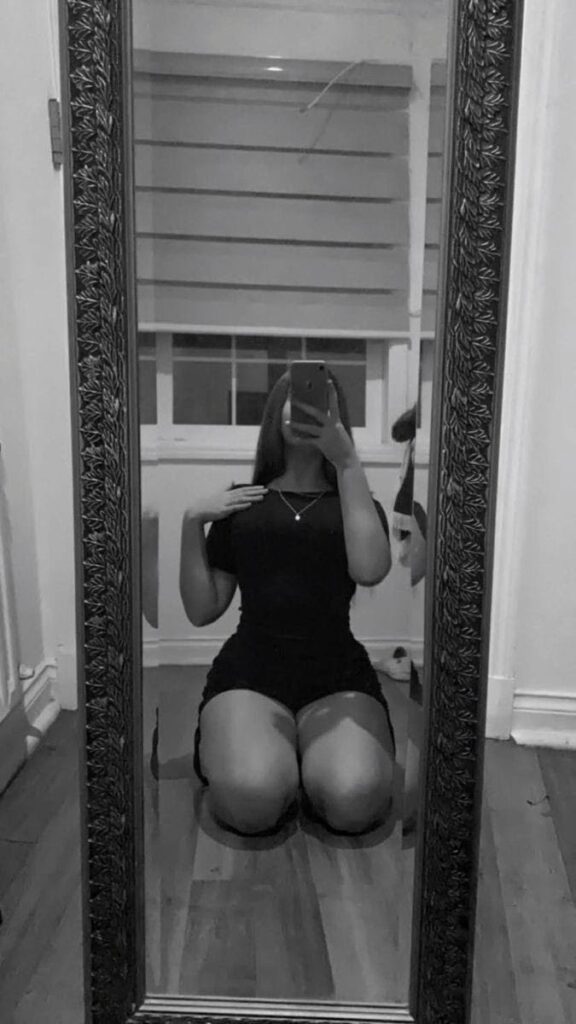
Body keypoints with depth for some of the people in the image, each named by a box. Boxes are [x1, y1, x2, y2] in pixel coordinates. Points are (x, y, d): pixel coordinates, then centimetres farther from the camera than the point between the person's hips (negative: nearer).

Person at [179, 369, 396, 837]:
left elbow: (370, 570, -12)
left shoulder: (356, 502, 13)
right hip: (249, 671, 0)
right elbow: (201, 611, 10)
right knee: (251, 799, -30)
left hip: (339, 674, 1)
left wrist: (347, 462, -11)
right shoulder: (239, 503, 14)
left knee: (354, 801, -28)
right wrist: (192, 523, -1)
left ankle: (312, 758, 5)